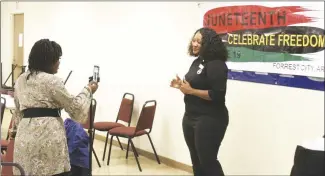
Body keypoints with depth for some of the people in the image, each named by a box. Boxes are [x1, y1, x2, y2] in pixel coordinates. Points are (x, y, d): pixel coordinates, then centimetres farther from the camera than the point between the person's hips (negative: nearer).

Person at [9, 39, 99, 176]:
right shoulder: (52, 80, -6)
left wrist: (15, 130, 36)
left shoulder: (21, 80, 16)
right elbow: (75, 107, -2)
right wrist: (88, 90, 12)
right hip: (48, 136, -7)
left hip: (25, 136, 7)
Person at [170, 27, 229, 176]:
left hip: (210, 120, -9)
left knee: (208, 161, -1)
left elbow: (217, 95, -23)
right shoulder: (197, 62, 11)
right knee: (196, 161, 18)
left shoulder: (216, 64, -16)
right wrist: (181, 85, 2)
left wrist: (191, 91, -21)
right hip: (190, 117, 9)